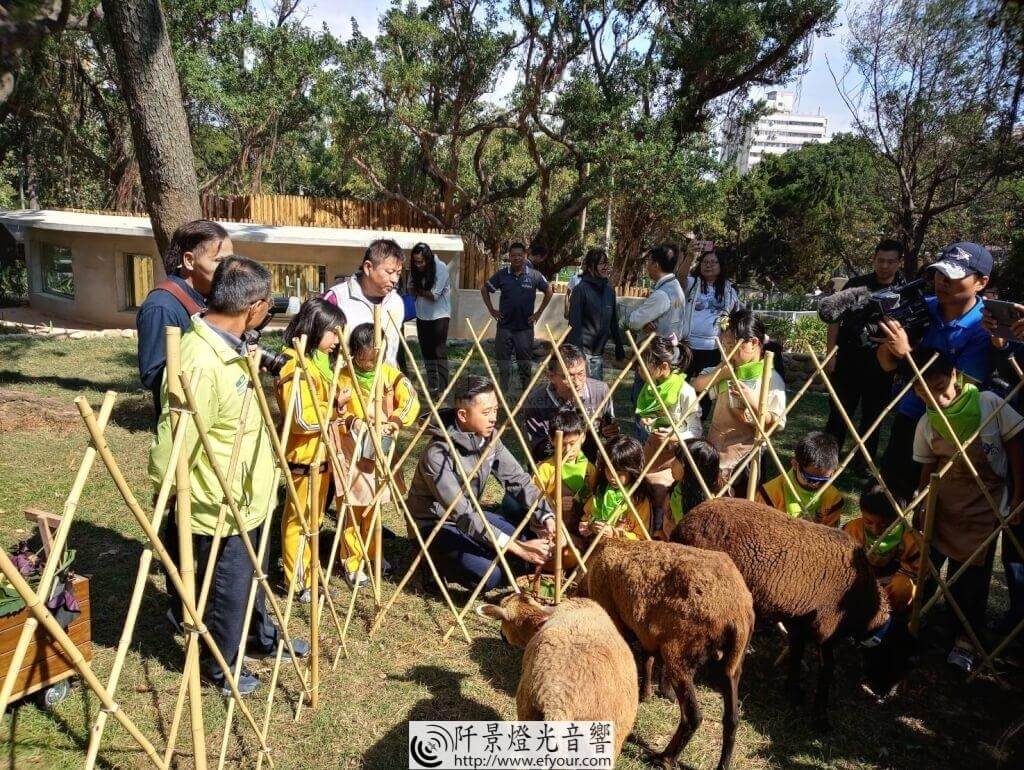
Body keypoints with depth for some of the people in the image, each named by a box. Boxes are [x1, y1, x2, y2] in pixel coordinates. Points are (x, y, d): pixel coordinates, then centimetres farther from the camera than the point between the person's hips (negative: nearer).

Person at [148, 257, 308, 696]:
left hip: (248, 498, 9)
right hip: (220, 507, -9)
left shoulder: (230, 347, 2)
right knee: (228, 589, 12)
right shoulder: (201, 361, -31)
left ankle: (263, 638, 51)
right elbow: (174, 444, -28)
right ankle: (218, 669, 35)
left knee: (253, 575, 28)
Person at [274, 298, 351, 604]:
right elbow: (302, 421, -26)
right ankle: (299, 582, 16)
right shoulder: (297, 368, -21)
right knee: (299, 519, 4)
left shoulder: (322, 362, 11)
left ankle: (302, 568, 34)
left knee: (313, 518, 20)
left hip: (322, 453, 10)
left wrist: (338, 405, 7)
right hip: (304, 457, -10)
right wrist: (335, 406, -19)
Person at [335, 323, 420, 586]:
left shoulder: (391, 374, -1)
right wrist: (349, 420, -22)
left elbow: (410, 399, -11)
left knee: (373, 508, 17)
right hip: (351, 452, -3)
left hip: (380, 450, 3)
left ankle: (371, 554, 34)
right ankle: (352, 562, 14)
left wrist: (396, 420, -27)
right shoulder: (343, 377, -5)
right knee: (353, 510, 1)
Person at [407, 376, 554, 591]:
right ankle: (438, 562, 1)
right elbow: (462, 516, -35)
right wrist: (517, 547, -38)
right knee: (489, 576, -27)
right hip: (436, 525, -7)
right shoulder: (438, 454, -31)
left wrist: (546, 517, -22)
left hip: (471, 514, 7)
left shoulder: (488, 438, -8)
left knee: (533, 542, -6)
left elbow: (518, 480, -6)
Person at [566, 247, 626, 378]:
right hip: (582, 350, -6)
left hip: (599, 351, 6)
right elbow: (574, 322, -13)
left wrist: (619, 346, 12)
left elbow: (614, 321, 13)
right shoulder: (581, 289, -11)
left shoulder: (609, 290, 7)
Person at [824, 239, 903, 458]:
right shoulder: (857, 284, 0)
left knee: (872, 418, 10)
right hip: (849, 359, -1)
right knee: (838, 414, 2)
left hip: (881, 364, 1)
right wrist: (831, 354, -4)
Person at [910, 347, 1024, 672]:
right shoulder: (926, 424, -7)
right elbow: (928, 470, 3)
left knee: (971, 577, 4)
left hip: (984, 509, -2)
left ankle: (967, 639, 22)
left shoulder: (989, 404, -15)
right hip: (942, 505, 2)